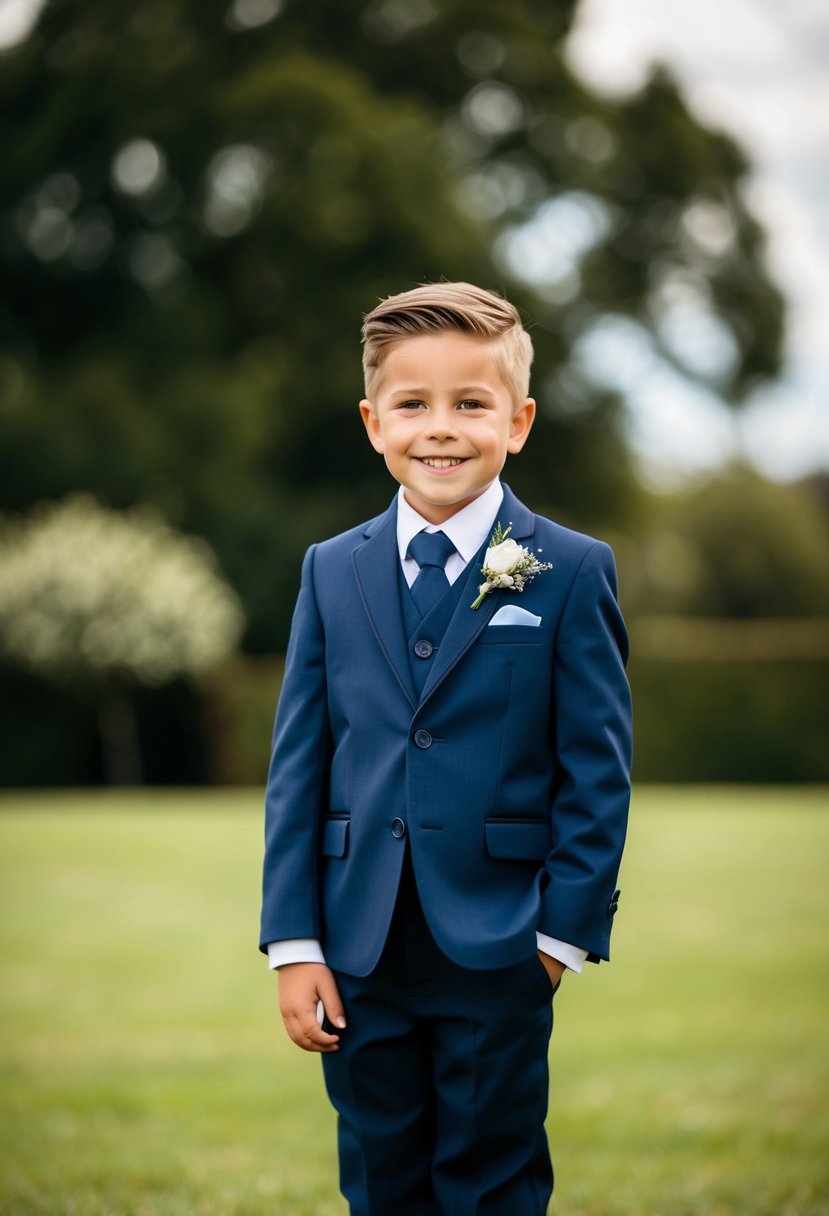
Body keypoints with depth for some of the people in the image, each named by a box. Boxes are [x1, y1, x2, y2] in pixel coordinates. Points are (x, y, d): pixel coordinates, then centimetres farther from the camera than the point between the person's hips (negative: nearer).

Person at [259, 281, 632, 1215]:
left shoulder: (571, 573, -3)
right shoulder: (332, 572, 7)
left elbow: (598, 767, -3)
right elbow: (298, 762, 5)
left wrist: (564, 930, -7)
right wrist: (293, 941, -1)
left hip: (498, 956, -3)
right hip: (359, 959, 3)